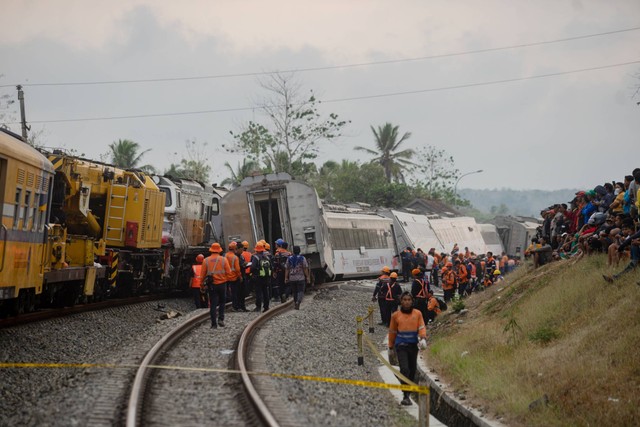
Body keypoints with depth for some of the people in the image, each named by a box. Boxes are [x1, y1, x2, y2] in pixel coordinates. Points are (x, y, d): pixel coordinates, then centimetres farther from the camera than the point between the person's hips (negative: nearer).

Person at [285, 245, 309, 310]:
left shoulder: (289, 258, 4)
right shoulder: (302, 258, -4)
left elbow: (286, 269, 3)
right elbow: (305, 268, -6)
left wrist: (286, 278, 6)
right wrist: (307, 277, -1)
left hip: (292, 278, 3)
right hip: (300, 278, -3)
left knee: (294, 292, 14)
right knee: (300, 291, -3)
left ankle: (295, 303, 19)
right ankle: (298, 301, -25)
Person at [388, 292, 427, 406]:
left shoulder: (417, 314, 3)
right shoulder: (396, 315, 0)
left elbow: (421, 327, -2)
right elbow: (392, 331, 10)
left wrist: (423, 338, -21)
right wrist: (391, 346, 16)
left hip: (413, 345, 3)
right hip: (401, 345, -3)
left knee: (412, 369, 13)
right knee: (404, 369, -15)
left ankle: (409, 390, 32)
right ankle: (406, 396, -16)